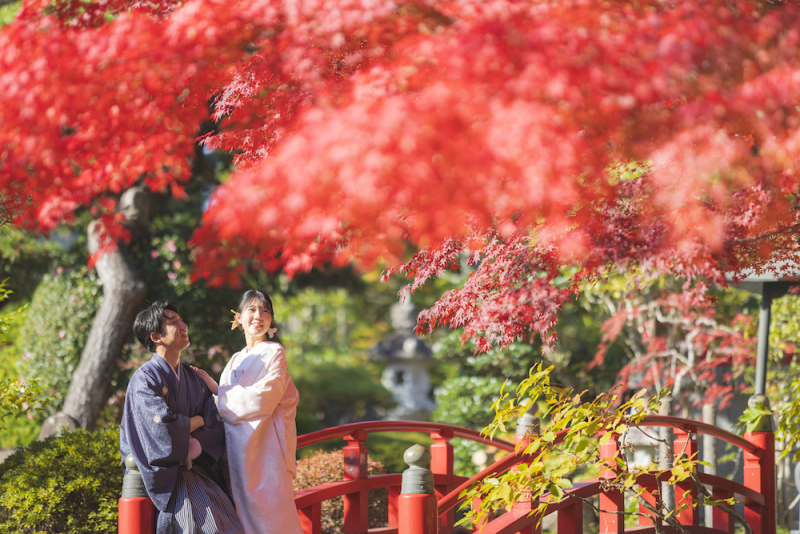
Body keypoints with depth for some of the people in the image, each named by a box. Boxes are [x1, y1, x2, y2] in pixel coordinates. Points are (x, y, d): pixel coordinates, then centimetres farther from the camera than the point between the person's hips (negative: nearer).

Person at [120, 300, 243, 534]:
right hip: (166, 477, -5)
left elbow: (215, 428, 4)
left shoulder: (193, 378, 13)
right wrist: (198, 421, -3)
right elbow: (163, 427, -20)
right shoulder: (144, 379, -7)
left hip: (198, 470, 5)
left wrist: (193, 448, -15)